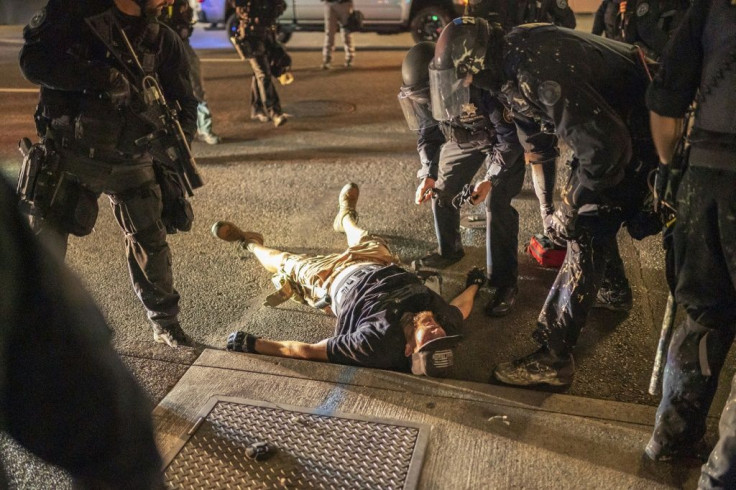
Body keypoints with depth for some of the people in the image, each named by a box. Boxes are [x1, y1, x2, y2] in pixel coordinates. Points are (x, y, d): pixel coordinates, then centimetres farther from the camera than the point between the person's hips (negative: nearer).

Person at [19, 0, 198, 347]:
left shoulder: (164, 41, 2)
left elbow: (184, 104, 5)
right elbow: (33, 61, -16)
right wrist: (101, 76, -29)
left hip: (132, 162, 2)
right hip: (71, 158, -2)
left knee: (151, 244, 6)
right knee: (44, 246, 2)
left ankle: (166, 324, 25)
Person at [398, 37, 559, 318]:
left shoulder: (482, 87, -39)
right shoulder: (422, 92, -20)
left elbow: (510, 137, -30)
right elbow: (427, 136, -6)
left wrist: (491, 179, -37)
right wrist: (428, 174, -20)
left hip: (505, 139, -6)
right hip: (464, 139, 6)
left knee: (496, 202, -19)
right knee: (440, 191, 7)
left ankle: (504, 282, -10)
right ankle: (449, 251, 32)